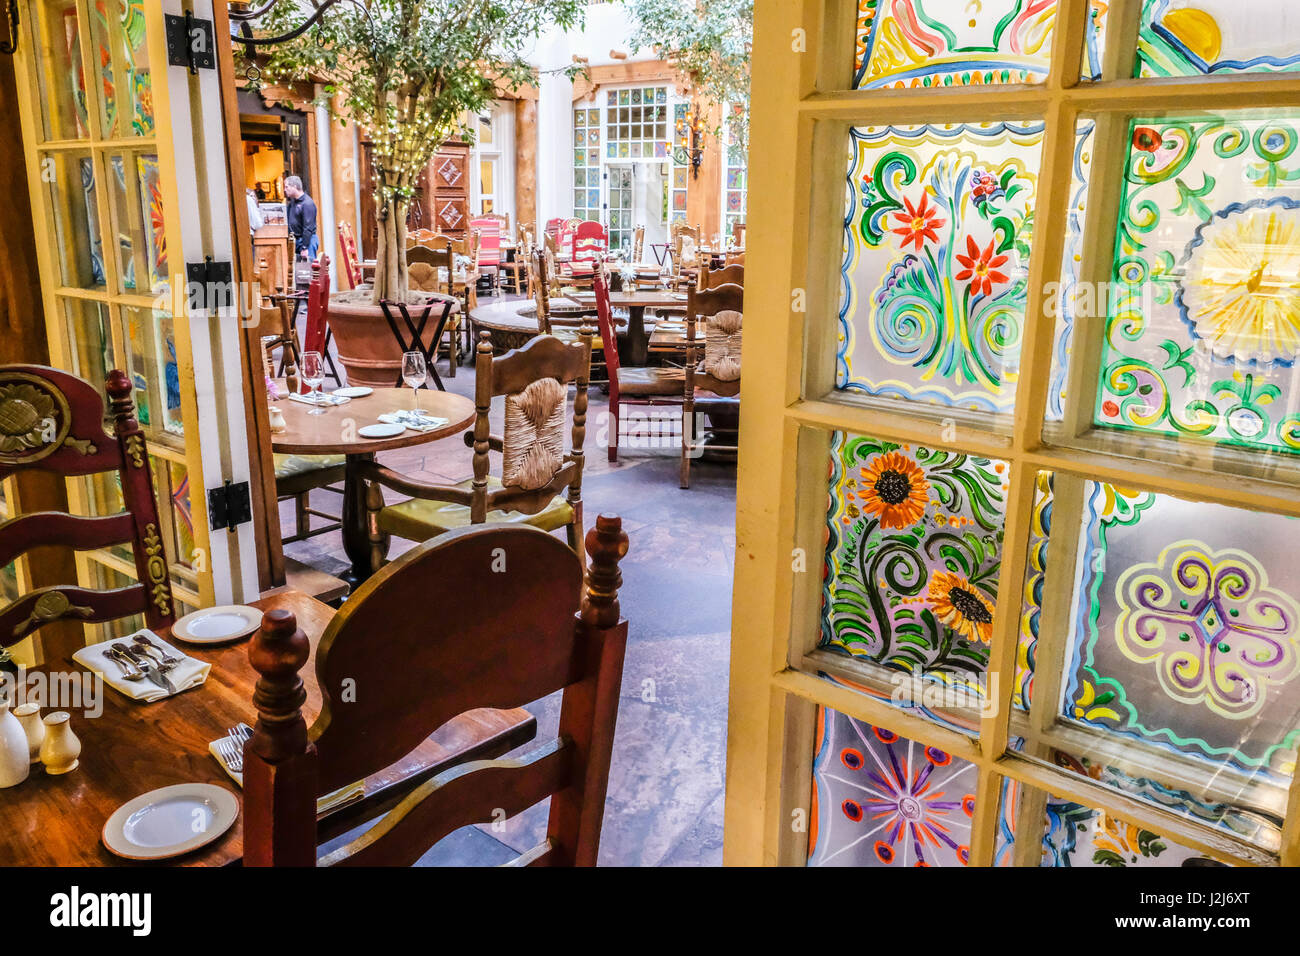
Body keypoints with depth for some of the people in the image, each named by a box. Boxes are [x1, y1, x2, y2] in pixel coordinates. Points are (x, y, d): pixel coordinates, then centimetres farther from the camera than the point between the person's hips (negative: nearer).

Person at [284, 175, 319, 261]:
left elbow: (308, 228, -19)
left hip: (307, 239, -9)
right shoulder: (292, 201, 12)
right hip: (295, 240, 9)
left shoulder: (307, 203, -16)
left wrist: (304, 248, -21)